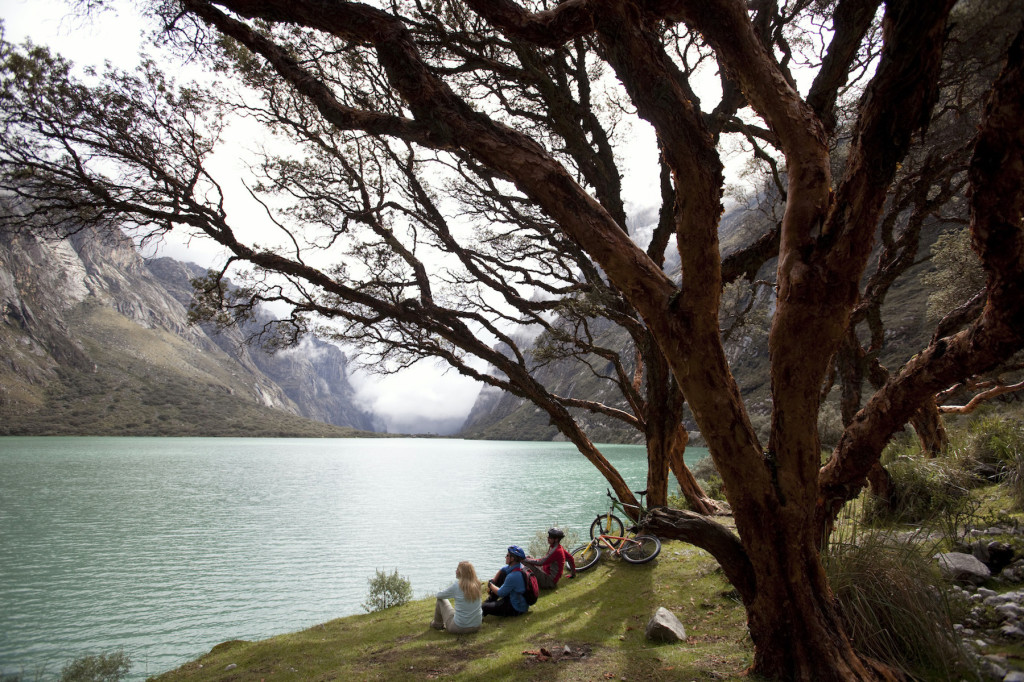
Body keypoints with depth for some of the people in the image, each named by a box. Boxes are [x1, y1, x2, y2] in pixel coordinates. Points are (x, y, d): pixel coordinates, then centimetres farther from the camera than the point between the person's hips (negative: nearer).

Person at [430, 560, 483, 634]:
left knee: (441, 600, 14)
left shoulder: (457, 585, -17)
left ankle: (437, 624, 32)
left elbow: (439, 595, 1)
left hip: (458, 628, -5)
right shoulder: (477, 584, -6)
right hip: (476, 627, 5)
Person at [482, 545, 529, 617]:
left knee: (484, 607, -13)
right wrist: (492, 582, 6)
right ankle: (490, 600, 20)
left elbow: (500, 593, -19)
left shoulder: (513, 576, -31)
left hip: (516, 609, -9)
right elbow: (501, 570, 13)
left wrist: (490, 584, -3)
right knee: (502, 573, 11)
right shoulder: (520, 566, -5)